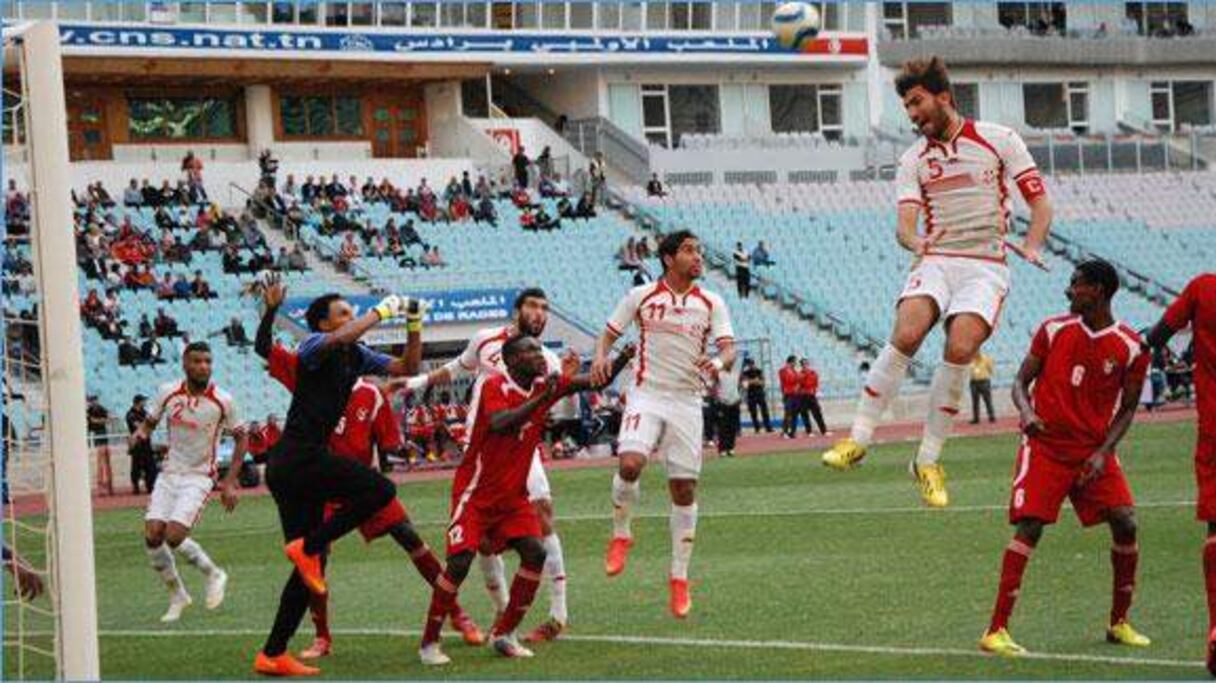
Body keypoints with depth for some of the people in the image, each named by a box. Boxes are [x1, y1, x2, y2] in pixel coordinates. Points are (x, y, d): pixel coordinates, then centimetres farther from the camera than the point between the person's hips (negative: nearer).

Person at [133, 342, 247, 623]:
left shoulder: (222, 400, -10)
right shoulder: (168, 392, -4)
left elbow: (241, 438, 1)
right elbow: (150, 422, 12)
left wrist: (229, 482, -5)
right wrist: (141, 433, -14)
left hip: (199, 477, -4)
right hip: (169, 474, 4)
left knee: (174, 536, -19)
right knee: (152, 535, -9)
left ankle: (213, 574, 8)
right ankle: (177, 596, 11)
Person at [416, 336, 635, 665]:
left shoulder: (546, 385, 0)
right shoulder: (494, 386, -18)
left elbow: (597, 381, -1)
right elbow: (499, 425, -36)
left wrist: (623, 359, -20)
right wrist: (541, 398, -39)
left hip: (513, 496, 6)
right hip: (476, 494, -6)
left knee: (535, 552, -11)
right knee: (460, 562, -15)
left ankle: (503, 633, 3)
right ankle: (429, 642, 0)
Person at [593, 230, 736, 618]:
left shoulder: (711, 304, 5)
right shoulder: (641, 297, 2)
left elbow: (729, 349, -2)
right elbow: (609, 334, 11)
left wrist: (718, 361, -26)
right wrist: (601, 356, -11)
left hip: (687, 402, 2)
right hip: (647, 395, -2)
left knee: (684, 491, 2)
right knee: (630, 464, -27)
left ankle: (679, 578, 12)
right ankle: (621, 534, 1)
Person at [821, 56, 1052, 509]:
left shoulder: (998, 140, 4)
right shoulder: (913, 160, 12)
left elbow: (1041, 203, 4)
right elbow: (905, 224, 0)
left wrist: (1031, 246, -14)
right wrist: (914, 241, -25)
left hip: (985, 264, -2)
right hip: (934, 262, 2)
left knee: (960, 348, -23)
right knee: (906, 333, -26)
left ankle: (928, 460, -10)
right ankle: (859, 438, -19)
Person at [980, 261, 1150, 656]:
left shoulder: (1131, 348, -4)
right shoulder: (1053, 330, -1)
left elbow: (1127, 408, 3)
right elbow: (1021, 381, 4)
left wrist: (1104, 452, -11)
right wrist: (1027, 412, -17)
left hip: (1095, 450, 2)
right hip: (1046, 443, -1)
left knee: (1125, 523, -9)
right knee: (1030, 526, -15)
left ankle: (1119, 624, 11)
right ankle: (996, 630, -16)